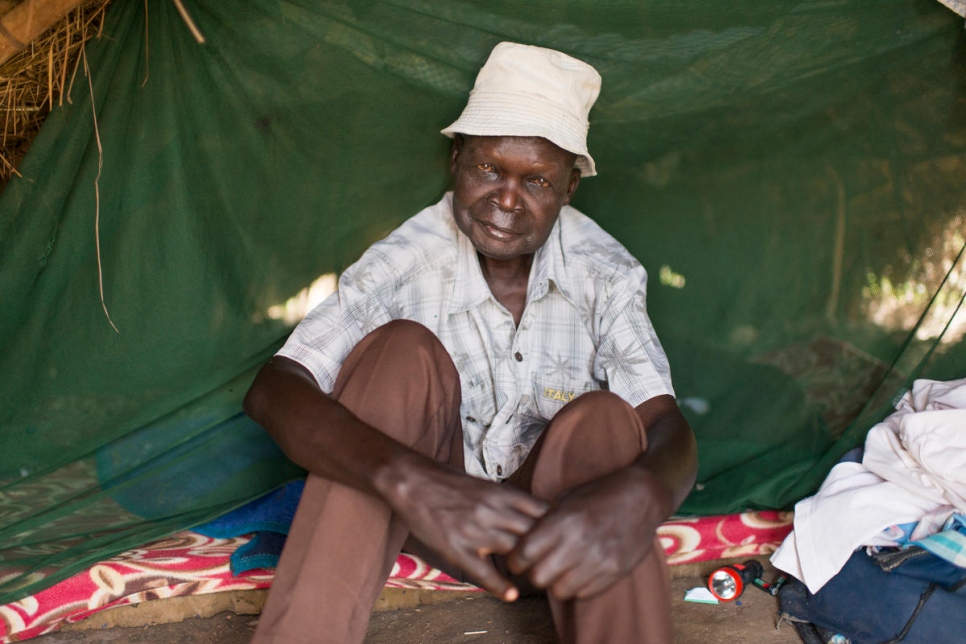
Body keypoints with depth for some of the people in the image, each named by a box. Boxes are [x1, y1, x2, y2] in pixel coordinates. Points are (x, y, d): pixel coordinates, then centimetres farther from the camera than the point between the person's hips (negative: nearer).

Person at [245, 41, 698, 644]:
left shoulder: (604, 272, -11)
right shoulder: (405, 261, -16)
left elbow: (669, 428, -21)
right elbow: (271, 390, -28)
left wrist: (637, 494, -48)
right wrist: (407, 480, -48)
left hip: (551, 522, 1)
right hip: (428, 511, 0)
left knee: (603, 420, -30)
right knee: (403, 350, -27)